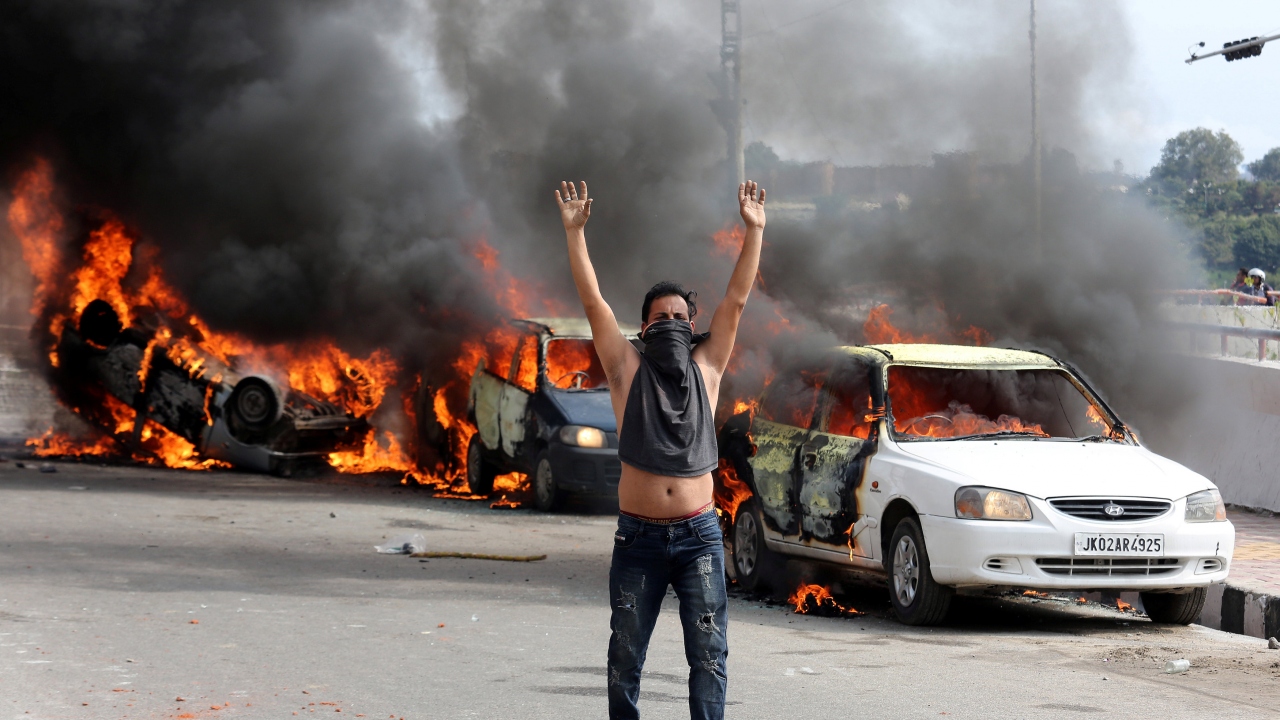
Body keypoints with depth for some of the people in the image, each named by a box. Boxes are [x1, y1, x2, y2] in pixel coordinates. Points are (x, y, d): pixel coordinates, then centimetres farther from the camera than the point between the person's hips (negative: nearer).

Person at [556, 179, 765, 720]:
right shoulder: (629, 371, 3)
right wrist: (574, 231, -9)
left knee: (709, 654, -2)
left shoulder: (705, 368, 7)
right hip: (639, 535, 0)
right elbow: (593, 302, -2)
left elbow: (736, 300, 4)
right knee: (625, 657, 7)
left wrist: (754, 230, -1)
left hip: (698, 534, 1)